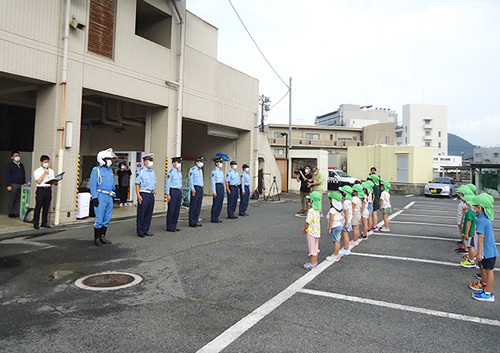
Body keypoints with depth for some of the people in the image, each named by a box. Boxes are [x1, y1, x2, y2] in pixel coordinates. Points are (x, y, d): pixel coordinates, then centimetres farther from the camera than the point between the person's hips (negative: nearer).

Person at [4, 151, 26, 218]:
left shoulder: (21, 165, 18)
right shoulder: (9, 166, 0)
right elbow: (7, 176, -5)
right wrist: (8, 185, -12)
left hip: (21, 185, 5)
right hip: (13, 185, -5)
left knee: (18, 200, 4)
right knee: (11, 200, 0)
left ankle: (16, 212, 10)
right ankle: (11, 213, 7)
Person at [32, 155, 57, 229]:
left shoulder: (51, 171, 16)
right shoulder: (37, 171, 3)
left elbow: (53, 181, 13)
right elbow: (39, 181, -8)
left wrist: (55, 181, -10)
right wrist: (45, 173, -8)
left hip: (48, 189, 4)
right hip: (40, 189, -4)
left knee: (46, 207, 6)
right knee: (38, 207, -3)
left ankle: (44, 222, 13)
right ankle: (36, 223, 4)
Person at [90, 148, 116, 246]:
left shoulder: (110, 170, 17)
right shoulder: (96, 170, -5)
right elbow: (93, 185, -10)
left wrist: (113, 195, 18)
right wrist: (94, 197, -15)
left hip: (109, 197, 7)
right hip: (101, 197, -7)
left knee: (107, 219, 10)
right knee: (99, 219, -5)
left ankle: (102, 237, 20)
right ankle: (96, 239, 6)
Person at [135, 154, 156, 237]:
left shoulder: (152, 171, 15)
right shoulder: (140, 171, -7)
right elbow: (137, 184, -10)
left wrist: (154, 192, 15)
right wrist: (138, 195, -16)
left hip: (151, 194, 7)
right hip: (143, 194, -7)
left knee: (149, 213, 10)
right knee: (141, 214, 0)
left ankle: (146, 230, 20)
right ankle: (140, 232, 8)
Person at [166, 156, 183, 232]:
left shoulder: (180, 173, 16)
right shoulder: (170, 172, -7)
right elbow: (167, 183, -9)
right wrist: (168, 194, -14)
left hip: (179, 192, 8)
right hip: (173, 191, -8)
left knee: (177, 210, 9)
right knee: (171, 210, -3)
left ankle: (174, 226, 17)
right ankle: (169, 227, 5)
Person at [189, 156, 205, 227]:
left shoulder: (200, 170, 18)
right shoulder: (192, 170, -6)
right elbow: (190, 180, -10)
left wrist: (202, 188, 15)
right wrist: (192, 189, -16)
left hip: (201, 189, 8)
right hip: (196, 188, -8)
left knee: (198, 206, 9)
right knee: (193, 206, -4)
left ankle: (196, 221, 15)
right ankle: (191, 222, 1)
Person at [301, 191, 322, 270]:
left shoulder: (310, 211, -22)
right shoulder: (317, 210, 5)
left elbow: (308, 222, -22)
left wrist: (304, 230, -6)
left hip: (311, 231, -8)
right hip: (317, 231, 8)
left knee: (312, 248, 2)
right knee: (316, 247, 17)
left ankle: (312, 264, 11)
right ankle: (315, 262, 28)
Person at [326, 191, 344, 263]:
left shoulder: (332, 209, -22)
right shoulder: (340, 208, 5)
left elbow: (331, 220, -22)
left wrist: (329, 229, -14)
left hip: (335, 227, -9)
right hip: (340, 225, 9)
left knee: (335, 241, -2)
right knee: (338, 241, 16)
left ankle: (335, 257, 6)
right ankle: (336, 254, 26)